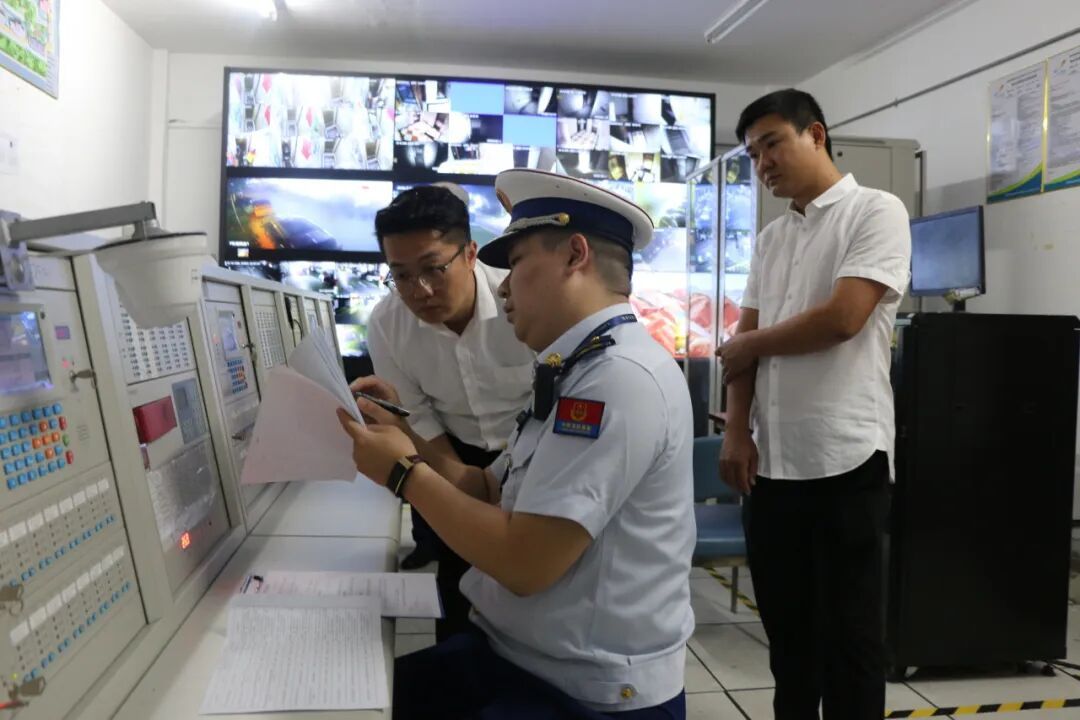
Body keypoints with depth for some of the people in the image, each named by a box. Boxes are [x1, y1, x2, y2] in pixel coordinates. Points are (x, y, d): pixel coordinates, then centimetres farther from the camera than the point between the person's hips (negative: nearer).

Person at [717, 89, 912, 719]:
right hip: (772, 458, 6)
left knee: (849, 632, 6)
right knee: (786, 625, 17)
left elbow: (842, 318, -17)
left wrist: (748, 345, -3)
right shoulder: (770, 237, 15)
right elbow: (745, 343, 11)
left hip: (845, 456, -6)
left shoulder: (876, 211, -4)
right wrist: (738, 430, 0)